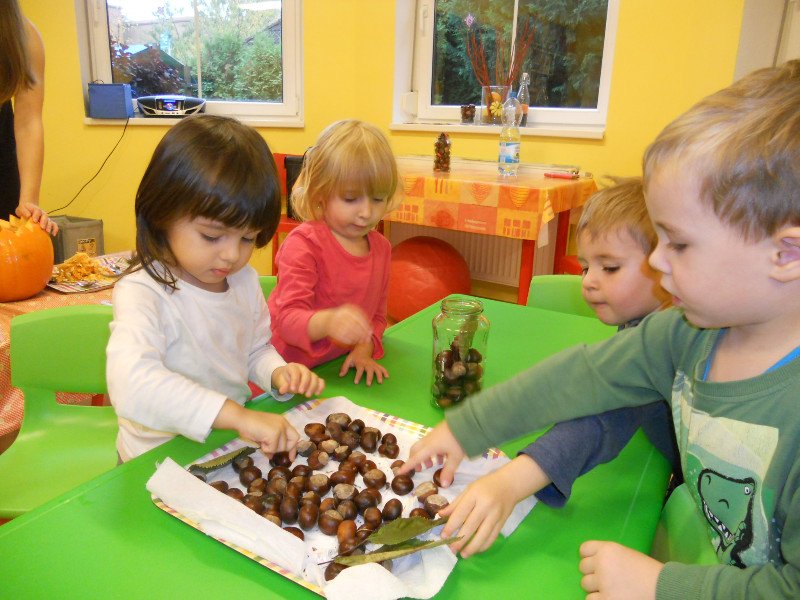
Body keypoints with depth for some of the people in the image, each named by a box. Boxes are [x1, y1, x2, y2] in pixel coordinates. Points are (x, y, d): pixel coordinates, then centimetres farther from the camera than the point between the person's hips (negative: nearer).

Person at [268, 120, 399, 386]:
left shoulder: (381, 247, 7)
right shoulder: (303, 244, -14)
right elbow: (288, 319, -22)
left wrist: (364, 350, -3)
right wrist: (327, 321, -43)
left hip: (343, 370, 5)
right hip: (294, 371, -5)